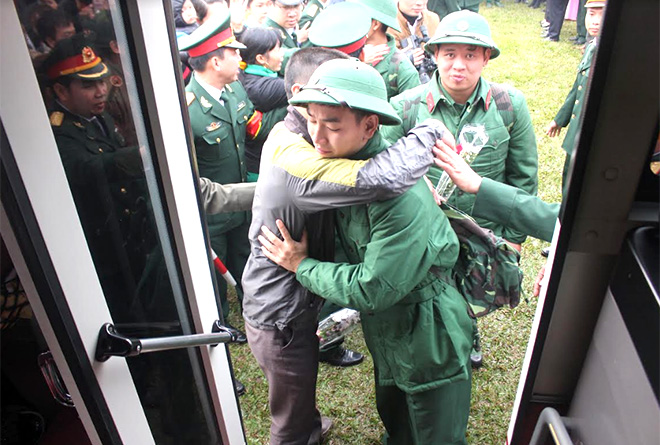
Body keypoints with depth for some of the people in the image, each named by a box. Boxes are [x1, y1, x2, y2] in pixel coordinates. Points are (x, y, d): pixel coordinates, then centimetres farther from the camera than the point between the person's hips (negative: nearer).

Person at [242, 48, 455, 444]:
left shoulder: (291, 137, 0)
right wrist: (430, 132, -26)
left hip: (297, 304, 10)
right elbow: (383, 179, -45)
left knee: (302, 397, 37)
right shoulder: (292, 157, -33)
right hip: (280, 320, -10)